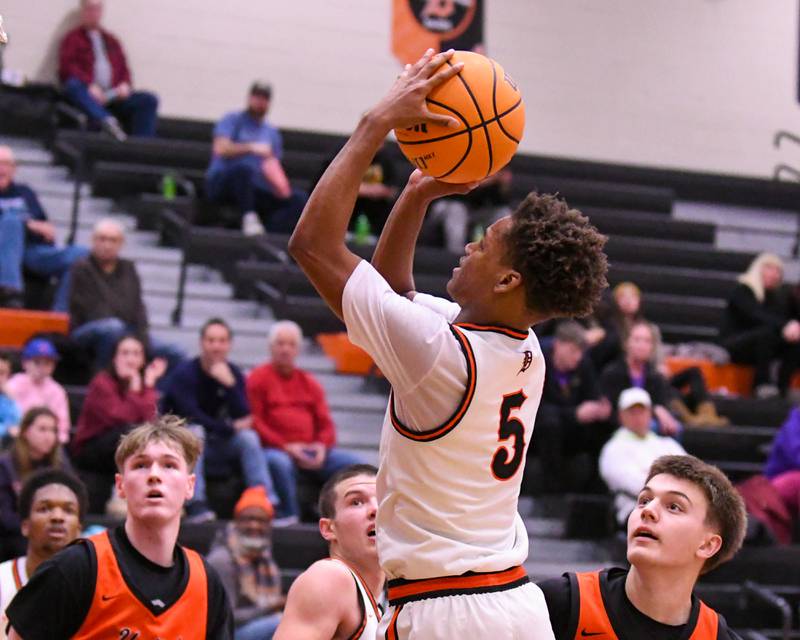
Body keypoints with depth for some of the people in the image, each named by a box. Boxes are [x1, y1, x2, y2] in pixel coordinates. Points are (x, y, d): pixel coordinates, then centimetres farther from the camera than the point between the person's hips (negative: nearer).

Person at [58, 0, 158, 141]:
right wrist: (90, 85, -20)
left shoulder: (111, 40, 24)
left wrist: (125, 84, -4)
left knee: (149, 99, -18)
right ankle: (107, 121, -58)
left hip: (114, 96, 4)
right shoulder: (73, 38, 10)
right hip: (87, 97, -4)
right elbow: (67, 67, -4)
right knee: (73, 85, -38)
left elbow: (123, 68, 20)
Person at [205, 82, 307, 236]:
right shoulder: (232, 120, 4)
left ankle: (272, 233, -33)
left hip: (254, 189, 5)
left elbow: (273, 167, 15)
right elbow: (221, 148, -12)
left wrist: (280, 185, -7)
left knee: (299, 199, -16)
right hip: (221, 183, -5)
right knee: (243, 169, -41)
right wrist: (252, 147, -22)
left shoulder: (272, 132, 21)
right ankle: (248, 216, -38)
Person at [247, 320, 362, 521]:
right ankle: (290, 517, -29)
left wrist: (322, 446, -7)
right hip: (275, 450, -5)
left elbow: (326, 424, 17)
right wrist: (285, 446, -15)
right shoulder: (258, 378, 6)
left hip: (312, 452, 5)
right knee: (279, 463, -40)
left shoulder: (309, 383, 21)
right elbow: (254, 422, -3)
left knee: (354, 464, -17)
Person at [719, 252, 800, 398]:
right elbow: (756, 315, -26)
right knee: (768, 332, -35)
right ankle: (763, 383, -31)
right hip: (733, 346, -6)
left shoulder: (779, 296, 12)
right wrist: (784, 326, -43)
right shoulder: (742, 291, -7)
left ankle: (782, 388, -24)